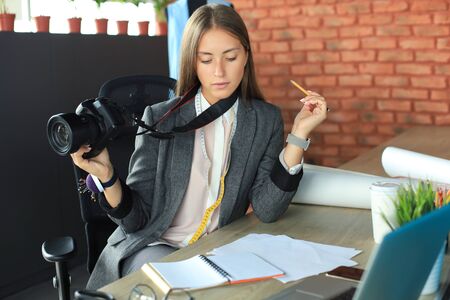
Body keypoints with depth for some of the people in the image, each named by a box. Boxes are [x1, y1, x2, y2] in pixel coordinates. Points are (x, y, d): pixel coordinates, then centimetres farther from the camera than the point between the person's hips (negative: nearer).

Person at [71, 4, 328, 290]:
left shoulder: (267, 120, -1)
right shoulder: (160, 118, -7)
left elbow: (267, 210, -12)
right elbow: (136, 218, -6)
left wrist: (299, 133, -17)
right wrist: (107, 176, -26)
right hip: (154, 247, -3)